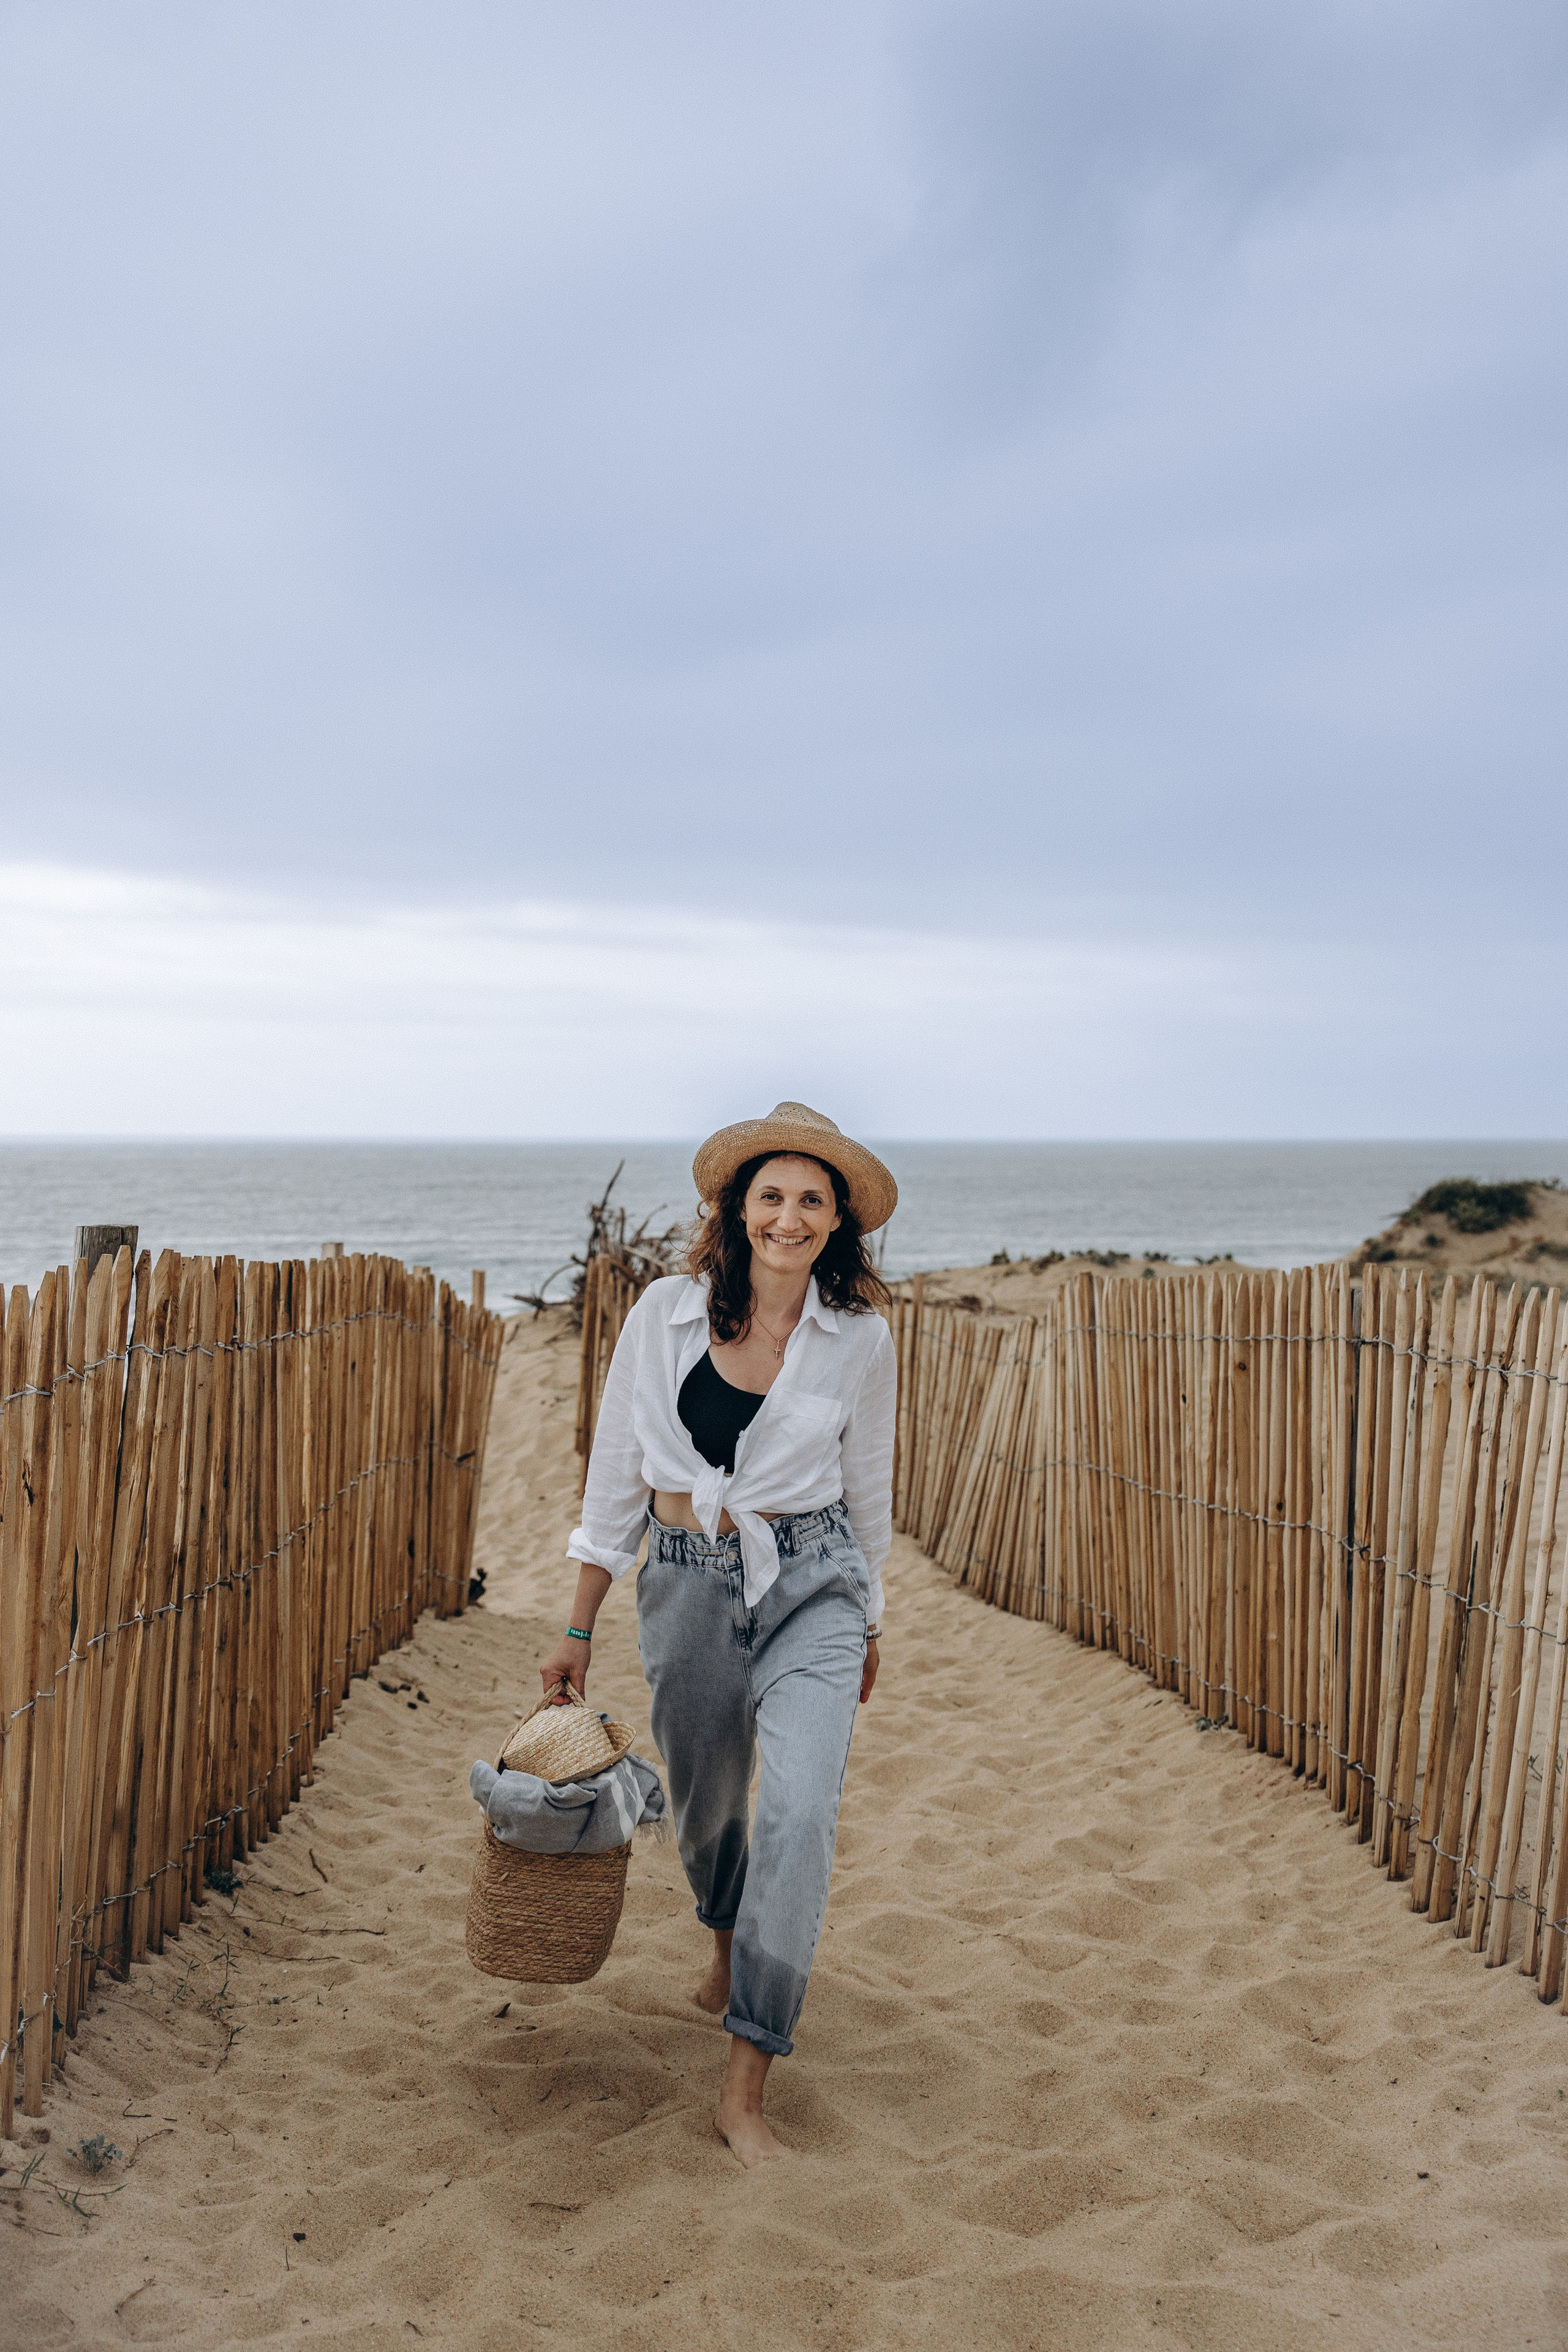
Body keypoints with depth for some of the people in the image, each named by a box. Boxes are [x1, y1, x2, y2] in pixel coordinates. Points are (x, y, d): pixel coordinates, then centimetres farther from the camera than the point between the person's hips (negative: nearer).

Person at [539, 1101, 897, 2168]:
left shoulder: (860, 1339, -4)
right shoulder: (668, 1312, -4)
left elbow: (867, 1489, 9)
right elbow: (617, 1468, 2)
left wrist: (870, 1626, 18)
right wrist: (581, 1625, 4)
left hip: (811, 1586, -1)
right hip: (687, 1587, 1)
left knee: (800, 1814, -18)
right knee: (706, 1805, 17)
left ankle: (746, 2088, -8)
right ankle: (730, 1949, 53)